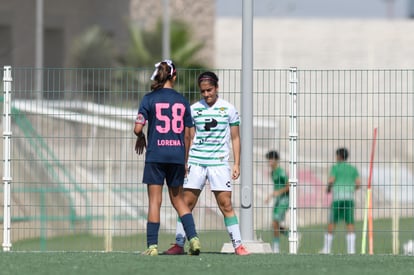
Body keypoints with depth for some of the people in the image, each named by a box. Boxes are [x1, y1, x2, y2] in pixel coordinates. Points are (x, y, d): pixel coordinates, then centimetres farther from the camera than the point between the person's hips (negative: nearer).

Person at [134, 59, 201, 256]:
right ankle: (193, 237, 1)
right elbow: (187, 135, 9)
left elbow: (138, 128, -10)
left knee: (154, 200, 0)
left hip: (156, 154, -3)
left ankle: (152, 245, -2)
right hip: (177, 154, 3)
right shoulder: (182, 101, 6)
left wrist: (140, 138, 13)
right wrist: (184, 161, 18)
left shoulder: (150, 99, -3)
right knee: (178, 199, 14)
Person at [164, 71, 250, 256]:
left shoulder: (228, 109, 3)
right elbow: (189, 138, 12)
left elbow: (235, 138, 7)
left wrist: (236, 164, 1)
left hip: (219, 162, -2)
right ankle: (179, 244, 5)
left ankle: (238, 245, -3)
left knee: (226, 205, -6)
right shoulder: (194, 109, 7)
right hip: (196, 162, 2)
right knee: (186, 203, 0)